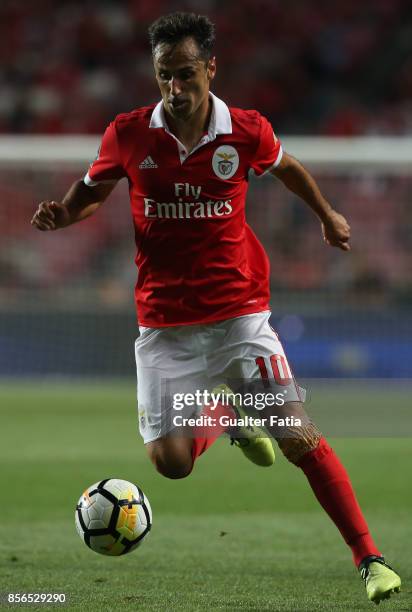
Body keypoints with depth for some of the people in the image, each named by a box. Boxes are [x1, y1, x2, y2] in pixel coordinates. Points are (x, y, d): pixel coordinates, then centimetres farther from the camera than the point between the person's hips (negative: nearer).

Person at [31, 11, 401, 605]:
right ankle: (223, 414, 29)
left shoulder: (247, 131, -6)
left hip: (239, 315, -1)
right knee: (170, 461, -6)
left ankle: (369, 557, -3)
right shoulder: (129, 134, -6)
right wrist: (61, 213, -10)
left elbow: (286, 166, 17)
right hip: (164, 322, 1)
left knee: (299, 438, -11)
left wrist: (327, 215, 30)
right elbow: (92, 191, 12)